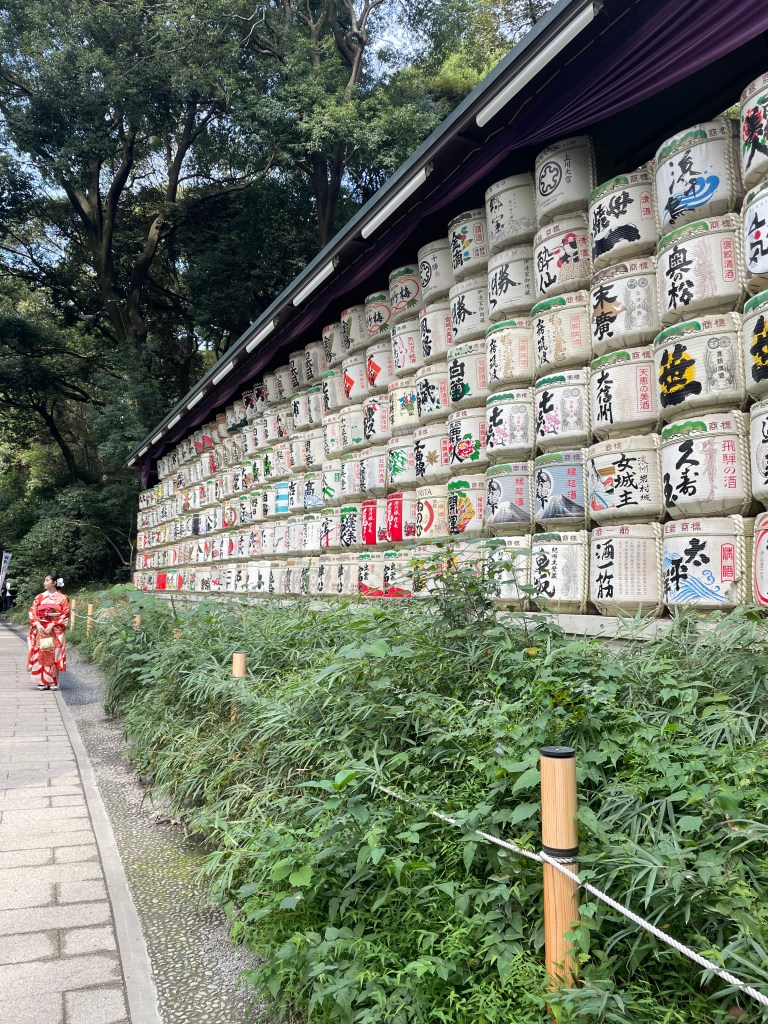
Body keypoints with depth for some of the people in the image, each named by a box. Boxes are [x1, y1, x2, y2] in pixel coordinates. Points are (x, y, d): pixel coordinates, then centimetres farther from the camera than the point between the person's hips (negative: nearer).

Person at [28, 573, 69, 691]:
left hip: (55, 630, -2)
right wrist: (37, 624, -12)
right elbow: (32, 611, 4)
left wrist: (52, 625, -14)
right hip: (41, 629, 2)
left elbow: (65, 614, -6)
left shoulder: (62, 598, 0)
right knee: (41, 654, 0)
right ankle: (42, 681, 6)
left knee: (54, 654, -2)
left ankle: (53, 681, 5)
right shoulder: (40, 597, 8)